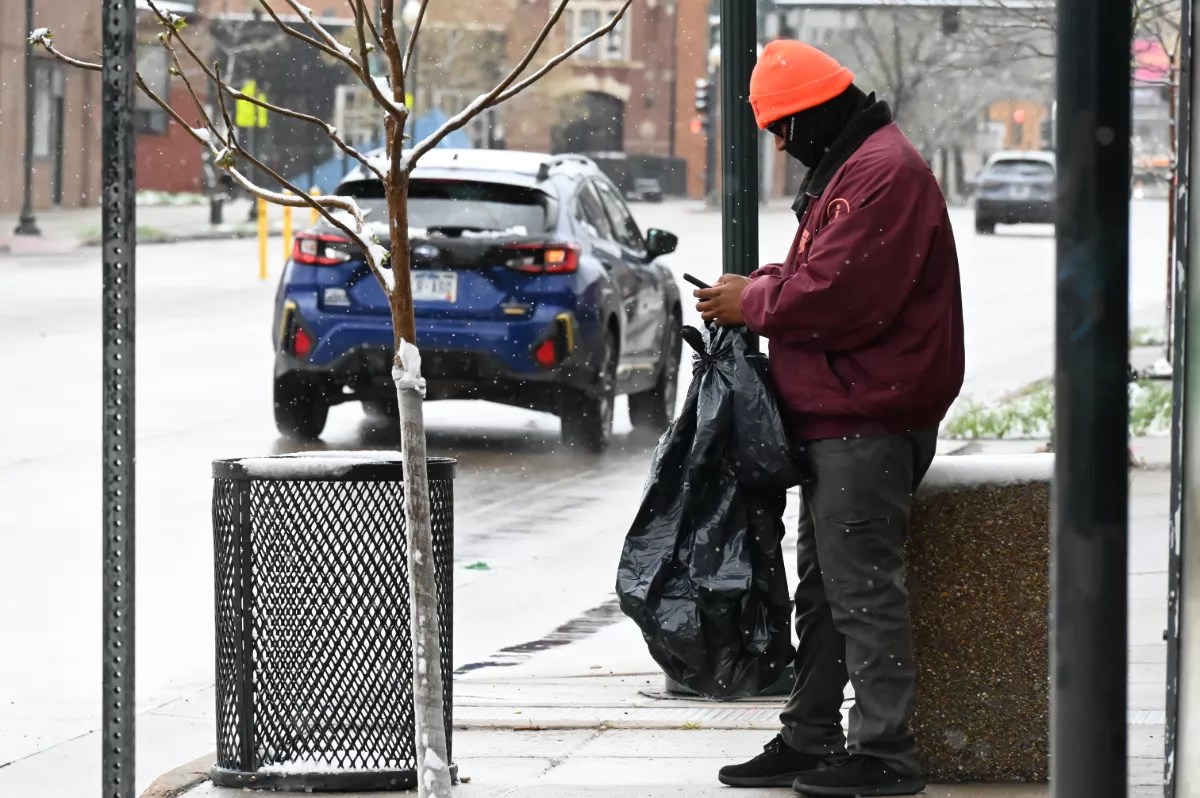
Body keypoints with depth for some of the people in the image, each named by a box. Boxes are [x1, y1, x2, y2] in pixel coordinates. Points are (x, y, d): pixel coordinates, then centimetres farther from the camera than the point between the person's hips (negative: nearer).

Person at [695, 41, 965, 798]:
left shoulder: (883, 173, -17)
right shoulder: (849, 168, 19)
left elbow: (839, 293, -24)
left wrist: (754, 302, -10)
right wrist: (757, 287, 7)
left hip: (867, 417, -11)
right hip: (841, 420, 11)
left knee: (863, 587, -9)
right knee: (824, 589, 15)